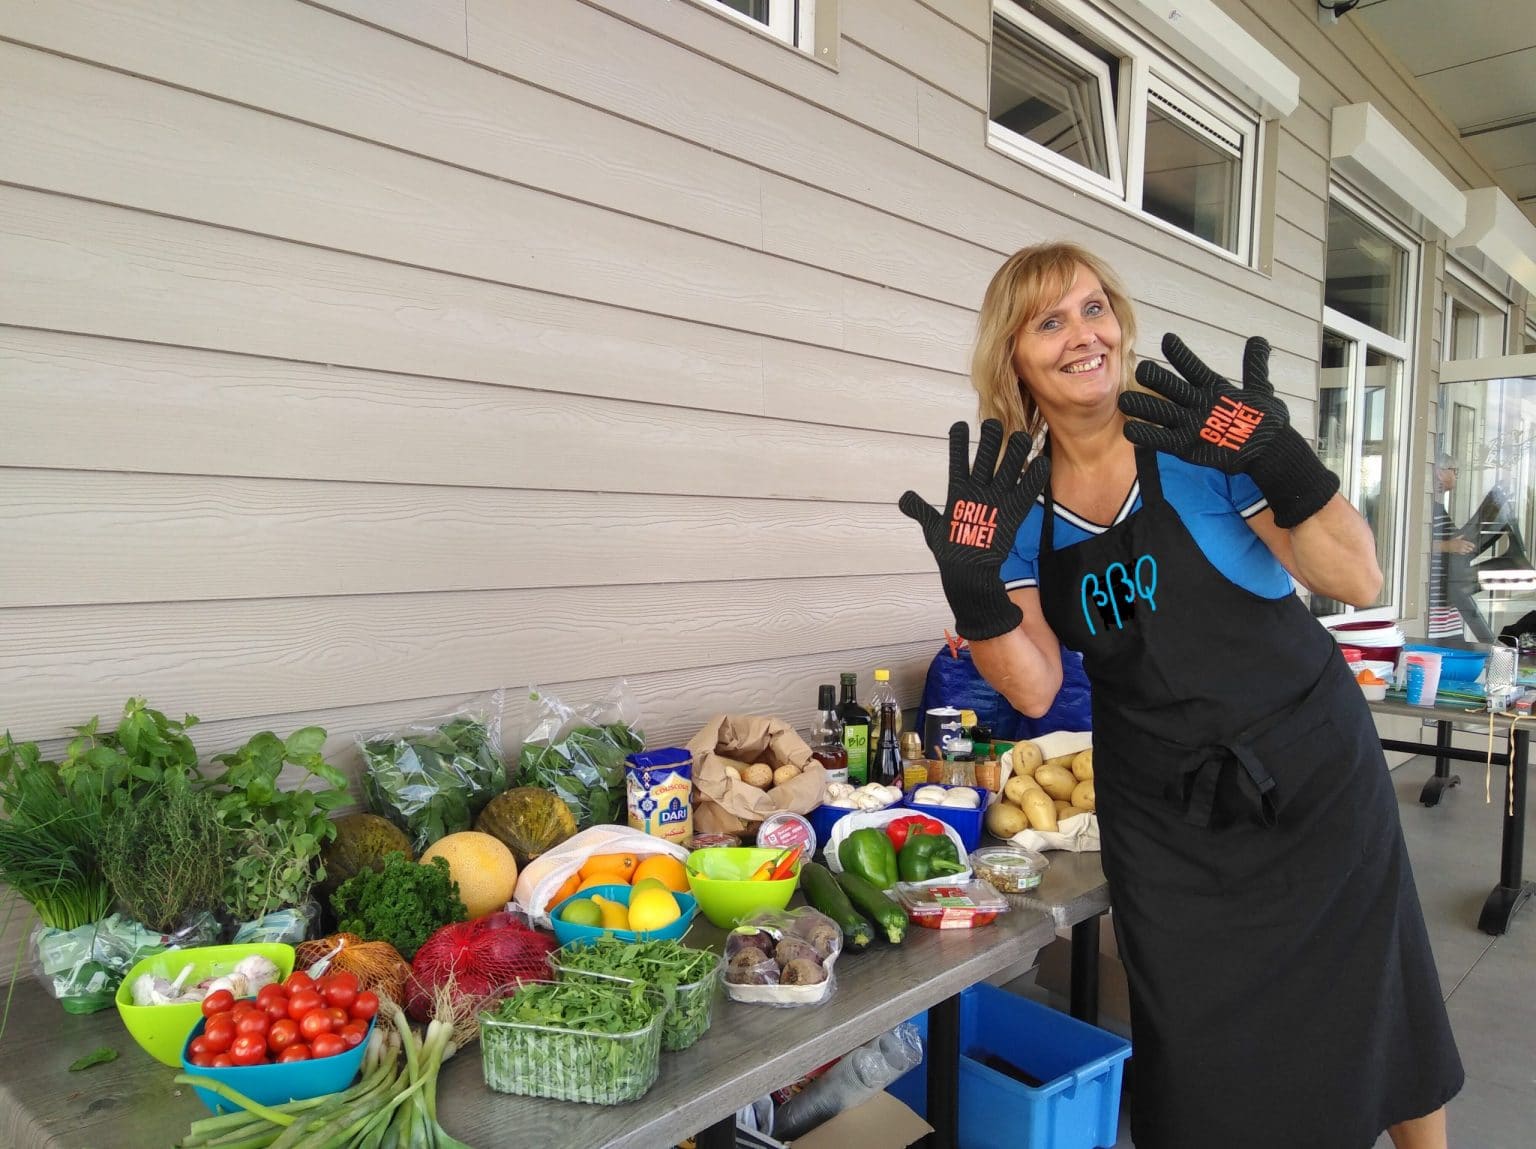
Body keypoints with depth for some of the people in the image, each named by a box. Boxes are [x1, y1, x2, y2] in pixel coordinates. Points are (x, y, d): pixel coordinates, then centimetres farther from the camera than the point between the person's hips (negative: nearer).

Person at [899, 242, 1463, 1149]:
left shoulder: (1205, 437, -12)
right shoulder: (1014, 501, -4)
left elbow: (1357, 583, -16)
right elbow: (1035, 688, -8)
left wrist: (1282, 463, -31)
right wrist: (974, 593, -25)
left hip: (1315, 775, -1)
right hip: (1165, 818, 2)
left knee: (1377, 1026, 14)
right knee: (1199, 1069, 11)